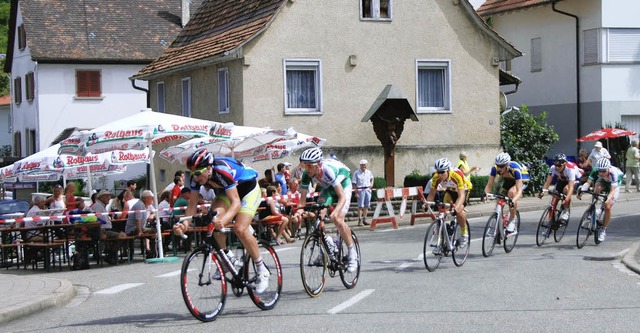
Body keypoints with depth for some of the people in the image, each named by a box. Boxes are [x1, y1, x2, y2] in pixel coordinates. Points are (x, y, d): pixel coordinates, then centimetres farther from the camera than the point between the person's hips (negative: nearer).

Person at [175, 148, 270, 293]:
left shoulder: (223, 171, -38)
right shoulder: (196, 178, -20)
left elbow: (236, 202, -41)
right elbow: (192, 204, -13)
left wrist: (224, 220, -58)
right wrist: (185, 224, -31)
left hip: (248, 188, -6)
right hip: (225, 191, 6)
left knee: (240, 229, -23)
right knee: (214, 217, -25)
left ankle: (262, 271, -8)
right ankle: (228, 257, -5)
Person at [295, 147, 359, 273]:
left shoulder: (328, 170, -39)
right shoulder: (307, 174, -23)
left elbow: (342, 196, -43)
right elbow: (303, 198, -15)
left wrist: (335, 212, -59)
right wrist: (298, 212, -33)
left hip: (343, 185, -6)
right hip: (328, 188, 6)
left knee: (338, 220, -21)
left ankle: (353, 254, -7)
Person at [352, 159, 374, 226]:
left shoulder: (369, 172, 9)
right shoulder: (356, 173, -6)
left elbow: (371, 178, 31)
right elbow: (354, 184, -7)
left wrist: (371, 184, 12)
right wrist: (356, 193, -13)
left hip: (368, 190, 5)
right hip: (360, 190, -5)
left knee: (366, 206, 7)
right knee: (360, 206, -7)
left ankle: (364, 220, 15)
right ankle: (360, 220, -4)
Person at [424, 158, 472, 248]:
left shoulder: (457, 175, -39)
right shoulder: (436, 177, -27)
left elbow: (461, 195, -43)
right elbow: (432, 193, -19)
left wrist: (456, 208, -59)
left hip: (463, 189, -4)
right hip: (450, 190, 4)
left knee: (459, 210, -28)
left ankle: (464, 233, -3)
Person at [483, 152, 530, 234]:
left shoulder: (515, 169, -39)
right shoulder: (495, 169, -28)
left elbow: (519, 190, -43)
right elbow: (489, 185, -23)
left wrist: (513, 200, -61)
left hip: (522, 179, -5)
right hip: (508, 180, 5)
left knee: (512, 192, -35)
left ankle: (512, 221, -24)